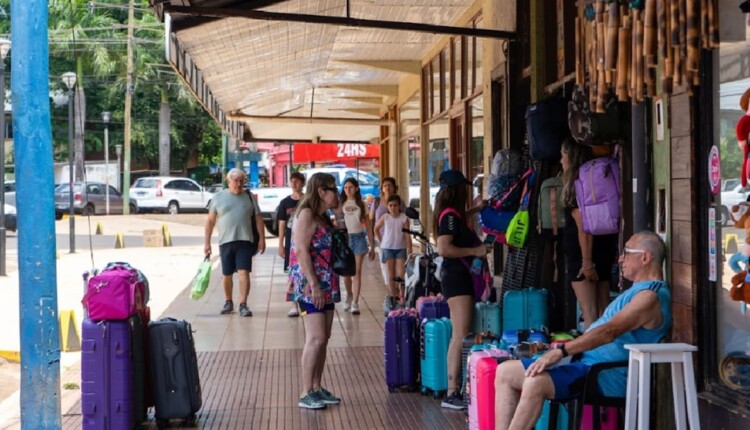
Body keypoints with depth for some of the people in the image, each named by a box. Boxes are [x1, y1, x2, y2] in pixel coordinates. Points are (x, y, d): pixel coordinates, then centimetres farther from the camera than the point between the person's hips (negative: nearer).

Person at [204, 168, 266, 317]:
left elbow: (258, 219, 8)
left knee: (244, 273, -12)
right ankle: (228, 302, 28)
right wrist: (207, 242, 4)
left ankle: (243, 305, -11)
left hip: (245, 241, -1)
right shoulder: (218, 197, 6)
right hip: (225, 242, 1)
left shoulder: (249, 197, 8)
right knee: (227, 275, 10)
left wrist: (262, 239, -1)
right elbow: (210, 220, 8)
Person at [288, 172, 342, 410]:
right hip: (310, 285, -9)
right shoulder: (306, 214, -10)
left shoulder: (323, 217, 18)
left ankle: (317, 388, 17)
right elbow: (302, 251, -17)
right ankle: (306, 394, -6)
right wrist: (314, 285, -21)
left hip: (325, 284, 9)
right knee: (316, 338, -11)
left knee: (323, 338, 10)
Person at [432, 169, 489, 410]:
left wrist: (476, 209, 32)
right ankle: (452, 393, -14)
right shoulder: (451, 215, -13)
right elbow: (444, 249, -24)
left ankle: (454, 390, 9)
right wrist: (474, 251, -18)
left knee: (460, 335, 7)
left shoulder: (454, 213, 15)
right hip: (456, 277, -10)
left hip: (461, 277, 10)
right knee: (461, 336, -13)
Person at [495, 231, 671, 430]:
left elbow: (608, 332, -24)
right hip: (585, 361, 11)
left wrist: (561, 352, -28)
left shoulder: (651, 296, -12)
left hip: (608, 375, -11)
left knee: (536, 382, -34)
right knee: (505, 372, 0)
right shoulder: (638, 290, 22)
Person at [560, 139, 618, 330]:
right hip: (604, 251, 9)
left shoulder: (576, 187, -12)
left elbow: (584, 229, -17)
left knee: (589, 313, -9)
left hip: (584, 256, -9)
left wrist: (587, 262, -18)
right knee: (603, 312, 9)